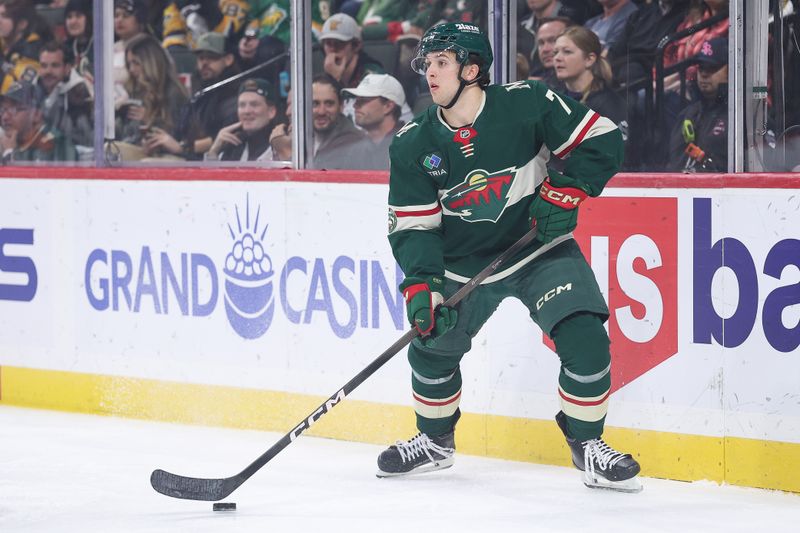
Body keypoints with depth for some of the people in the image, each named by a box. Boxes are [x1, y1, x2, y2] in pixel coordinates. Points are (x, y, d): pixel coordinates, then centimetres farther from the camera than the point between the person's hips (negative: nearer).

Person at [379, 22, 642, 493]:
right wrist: (422, 287, -21)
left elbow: (602, 141, -12)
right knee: (431, 345, 6)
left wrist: (564, 191, -22)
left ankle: (588, 445, 0)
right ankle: (435, 442, 33)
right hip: (464, 264, 3)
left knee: (584, 338, -19)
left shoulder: (527, 104, -19)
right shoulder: (414, 145, -9)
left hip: (541, 247, -3)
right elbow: (413, 225, -8)